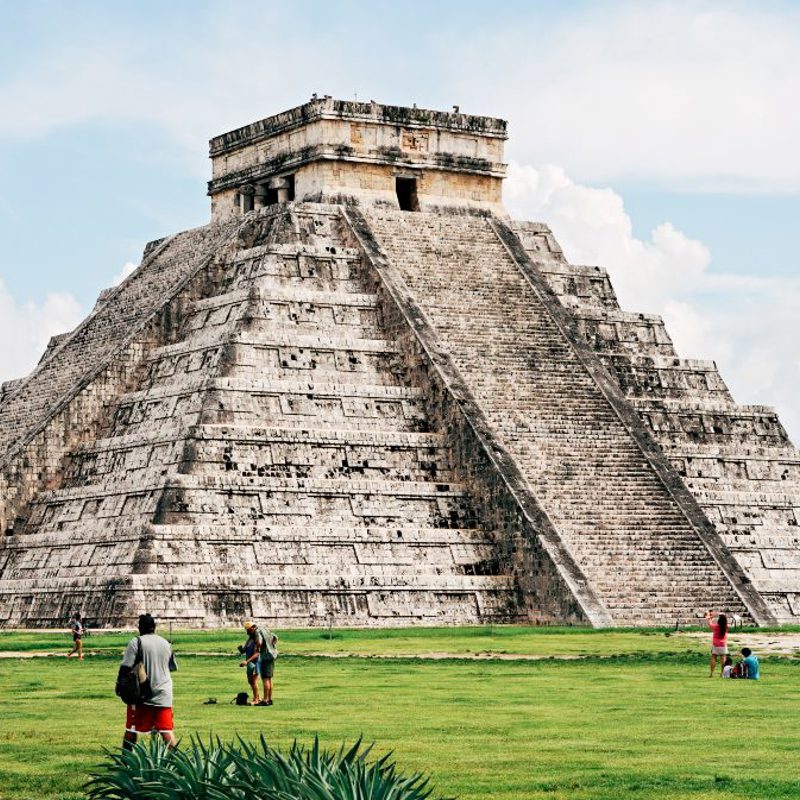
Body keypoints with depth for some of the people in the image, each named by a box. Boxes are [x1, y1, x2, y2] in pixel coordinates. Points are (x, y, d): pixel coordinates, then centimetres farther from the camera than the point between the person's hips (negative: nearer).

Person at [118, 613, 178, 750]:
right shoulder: (166, 644, 8)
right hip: (164, 694, 3)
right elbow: (173, 667, 19)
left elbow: (126, 667, -13)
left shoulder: (136, 642, -7)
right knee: (167, 730, 1)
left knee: (132, 729, 8)